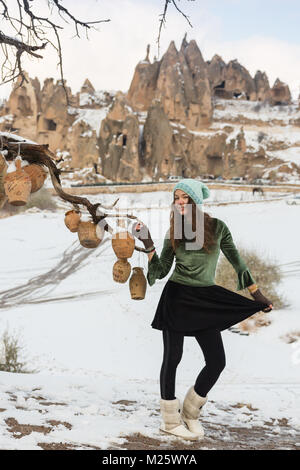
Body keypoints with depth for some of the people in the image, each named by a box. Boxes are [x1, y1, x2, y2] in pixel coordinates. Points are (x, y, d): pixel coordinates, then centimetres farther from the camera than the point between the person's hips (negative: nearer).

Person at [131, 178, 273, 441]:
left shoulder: (217, 227, -2)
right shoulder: (174, 232, 0)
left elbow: (237, 261, 6)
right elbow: (161, 271, 1)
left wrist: (257, 294, 8)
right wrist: (148, 244, -11)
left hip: (206, 301, 1)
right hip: (176, 298, -1)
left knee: (217, 362, -2)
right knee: (172, 358, -1)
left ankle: (190, 414, 18)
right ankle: (171, 421, 13)